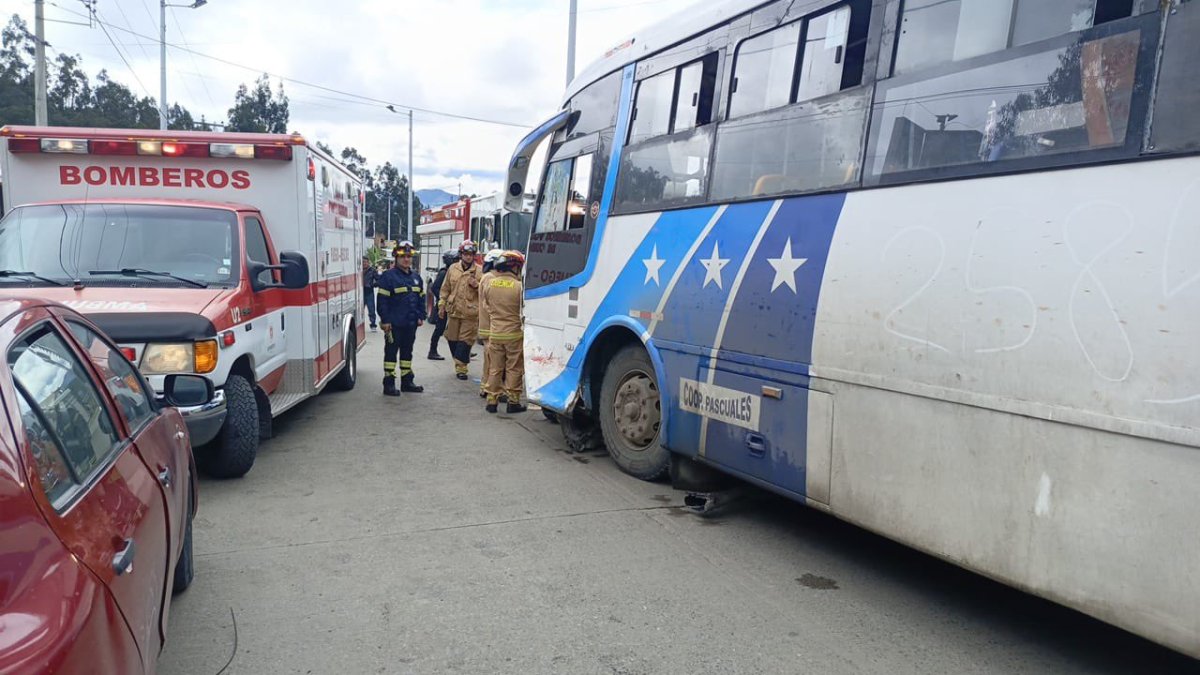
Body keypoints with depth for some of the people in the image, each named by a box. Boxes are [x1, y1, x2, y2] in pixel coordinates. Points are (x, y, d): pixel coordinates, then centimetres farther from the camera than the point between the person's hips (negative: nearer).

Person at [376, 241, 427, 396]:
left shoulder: (415, 276, 12)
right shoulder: (388, 276, -9)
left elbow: (421, 297, 17)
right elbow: (383, 300, -12)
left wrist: (421, 316, 9)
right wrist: (385, 320, -15)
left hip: (411, 323, 7)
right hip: (394, 323, -6)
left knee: (407, 351, 15)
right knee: (391, 352, 0)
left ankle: (407, 381, 25)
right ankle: (389, 383, 5)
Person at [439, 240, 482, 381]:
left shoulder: (479, 271, -1)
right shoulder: (453, 269, 9)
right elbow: (445, 288, 15)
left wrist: (476, 285, -15)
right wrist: (442, 305, 12)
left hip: (470, 313, -4)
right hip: (453, 310, 4)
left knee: (465, 340, -4)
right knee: (452, 339, 10)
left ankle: (461, 367, 3)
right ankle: (459, 363, 25)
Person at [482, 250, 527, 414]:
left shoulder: (489, 283, -3)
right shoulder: (519, 286, -16)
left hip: (495, 333, 4)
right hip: (514, 334, -4)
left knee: (495, 369, 12)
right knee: (514, 369, 6)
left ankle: (492, 401, 16)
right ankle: (513, 402, 10)